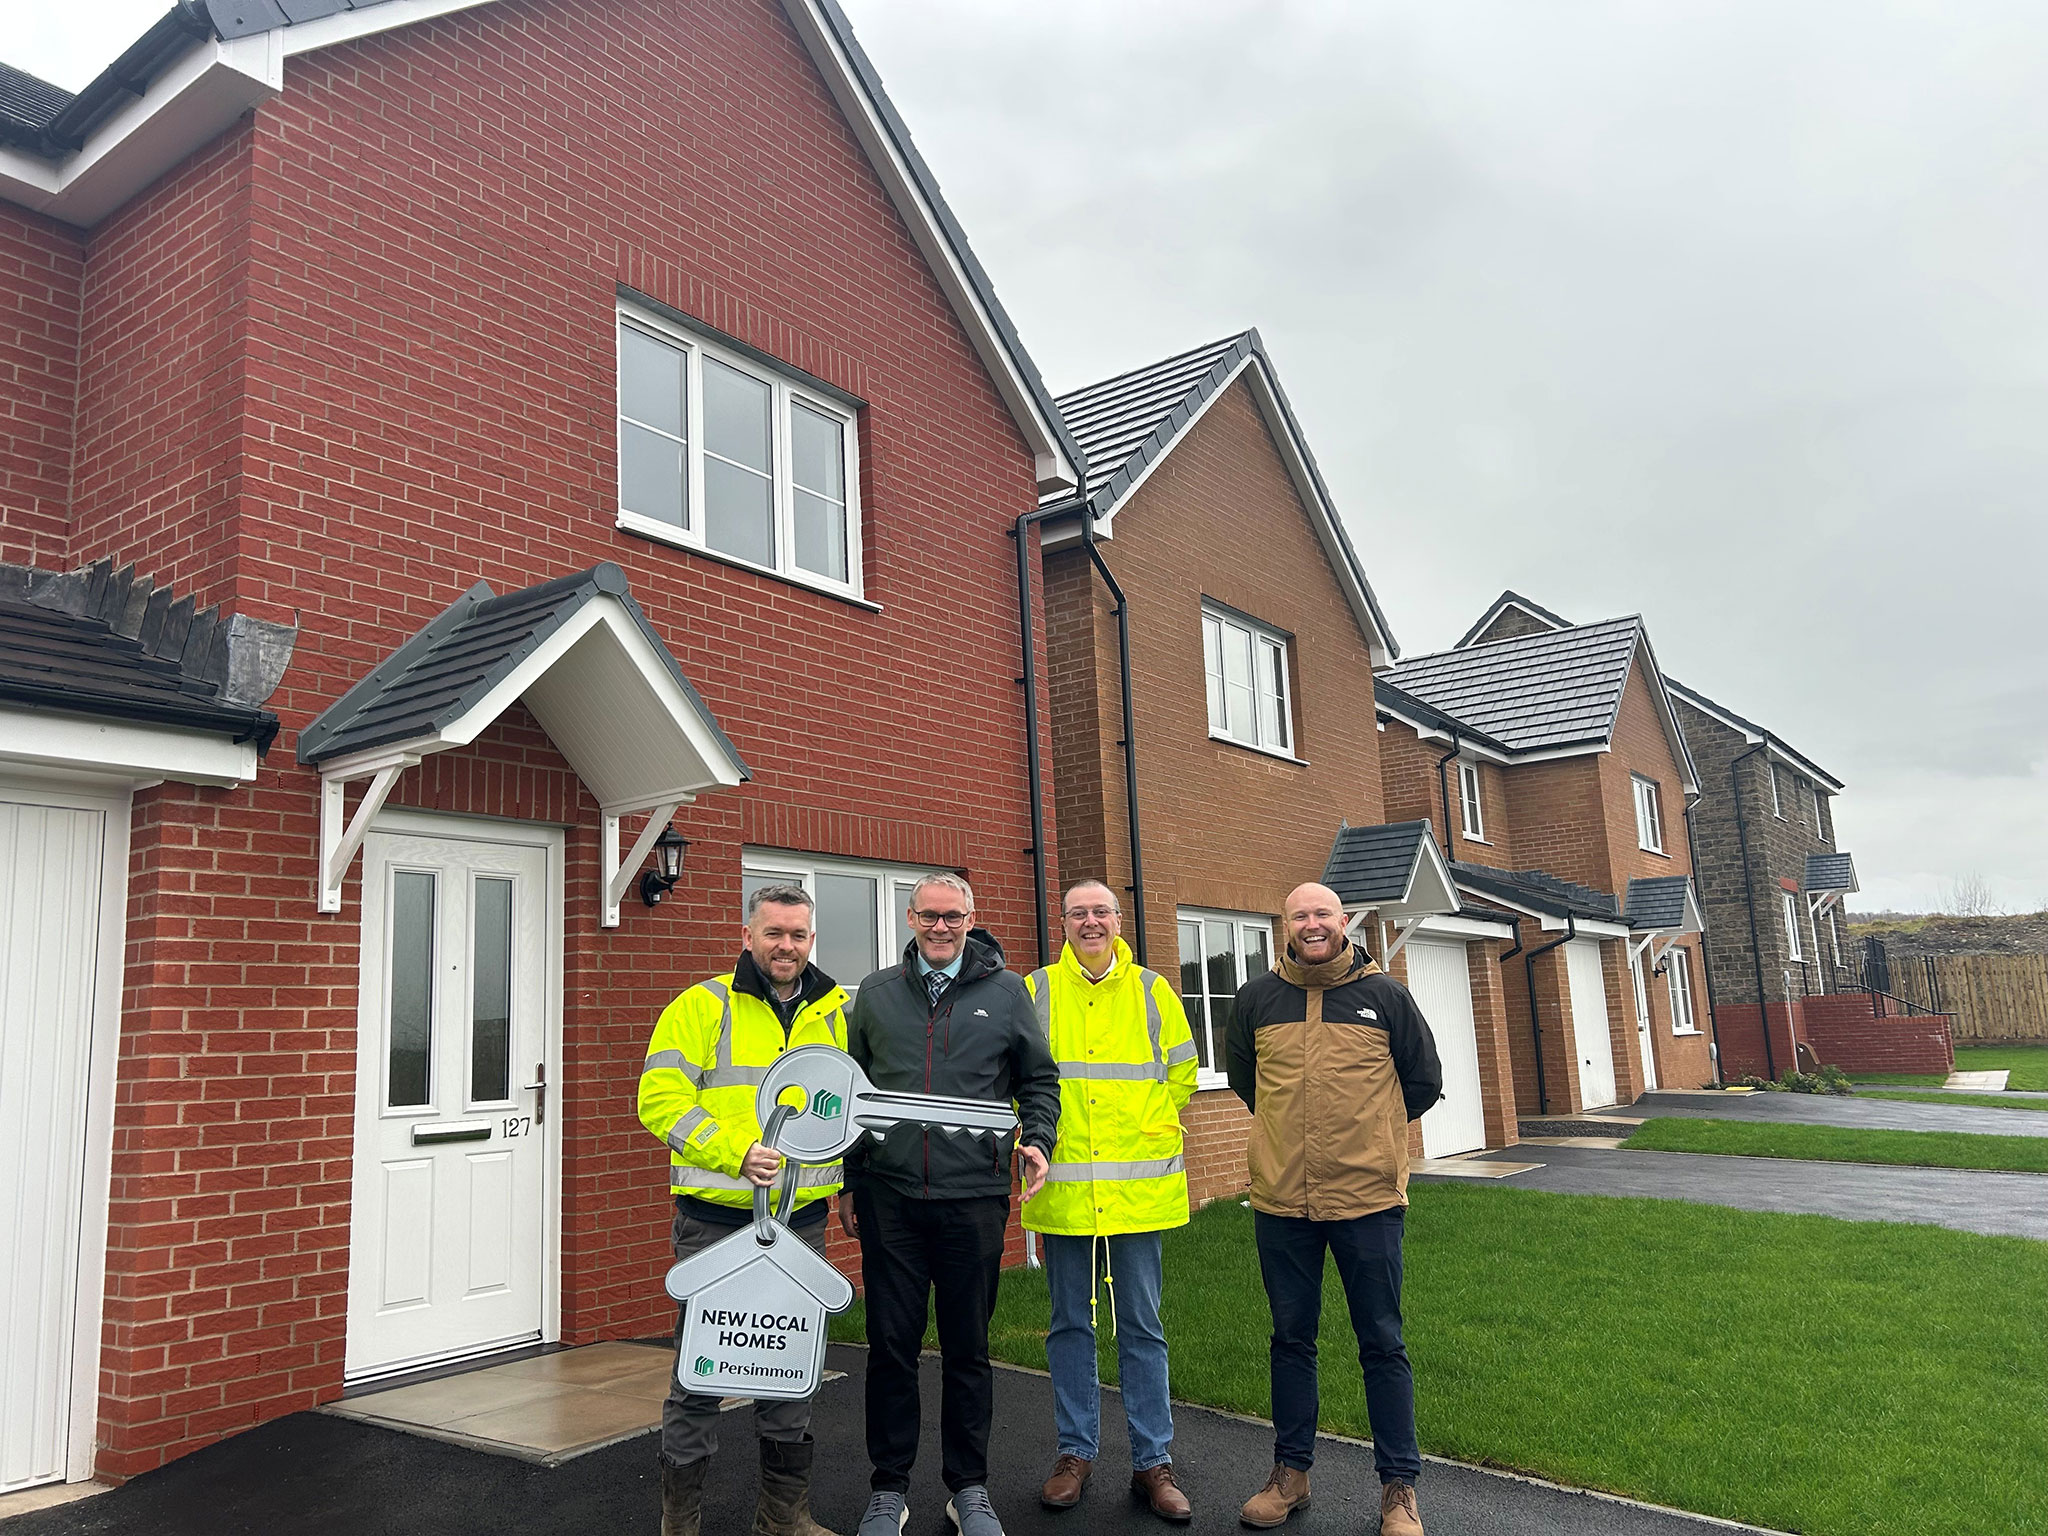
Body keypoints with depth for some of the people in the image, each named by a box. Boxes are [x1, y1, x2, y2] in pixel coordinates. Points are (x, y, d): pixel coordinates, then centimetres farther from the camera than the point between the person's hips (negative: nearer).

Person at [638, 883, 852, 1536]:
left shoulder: (836, 1012, 10)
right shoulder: (704, 1006, -4)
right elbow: (660, 1097, -12)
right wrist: (735, 1151, -22)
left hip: (802, 1219, 4)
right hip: (716, 1219, -4)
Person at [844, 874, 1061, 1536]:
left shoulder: (1005, 992, 5)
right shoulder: (876, 993, 9)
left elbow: (1039, 1079, 12)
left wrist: (1037, 1139, -5)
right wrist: (849, 1180, 10)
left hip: (974, 1198, -1)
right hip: (889, 1198, 1)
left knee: (968, 1348, 9)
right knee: (891, 1345, 6)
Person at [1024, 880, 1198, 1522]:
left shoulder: (1152, 991, 4)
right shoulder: (1035, 991, 1)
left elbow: (1182, 1071, 11)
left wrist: (1150, 1129, 4)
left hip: (1139, 1187, 0)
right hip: (1063, 1186, 0)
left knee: (1141, 1326, 7)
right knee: (1071, 1324, 10)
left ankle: (1153, 1461, 18)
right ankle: (1075, 1452, 24)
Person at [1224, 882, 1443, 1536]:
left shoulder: (1385, 996, -1)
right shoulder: (1256, 998, 3)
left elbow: (1423, 1082, 10)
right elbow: (1242, 1075, 20)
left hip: (1368, 1198, -2)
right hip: (1280, 1199, 2)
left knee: (1382, 1344, 5)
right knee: (1291, 1339, 13)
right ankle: (1290, 1473, 27)